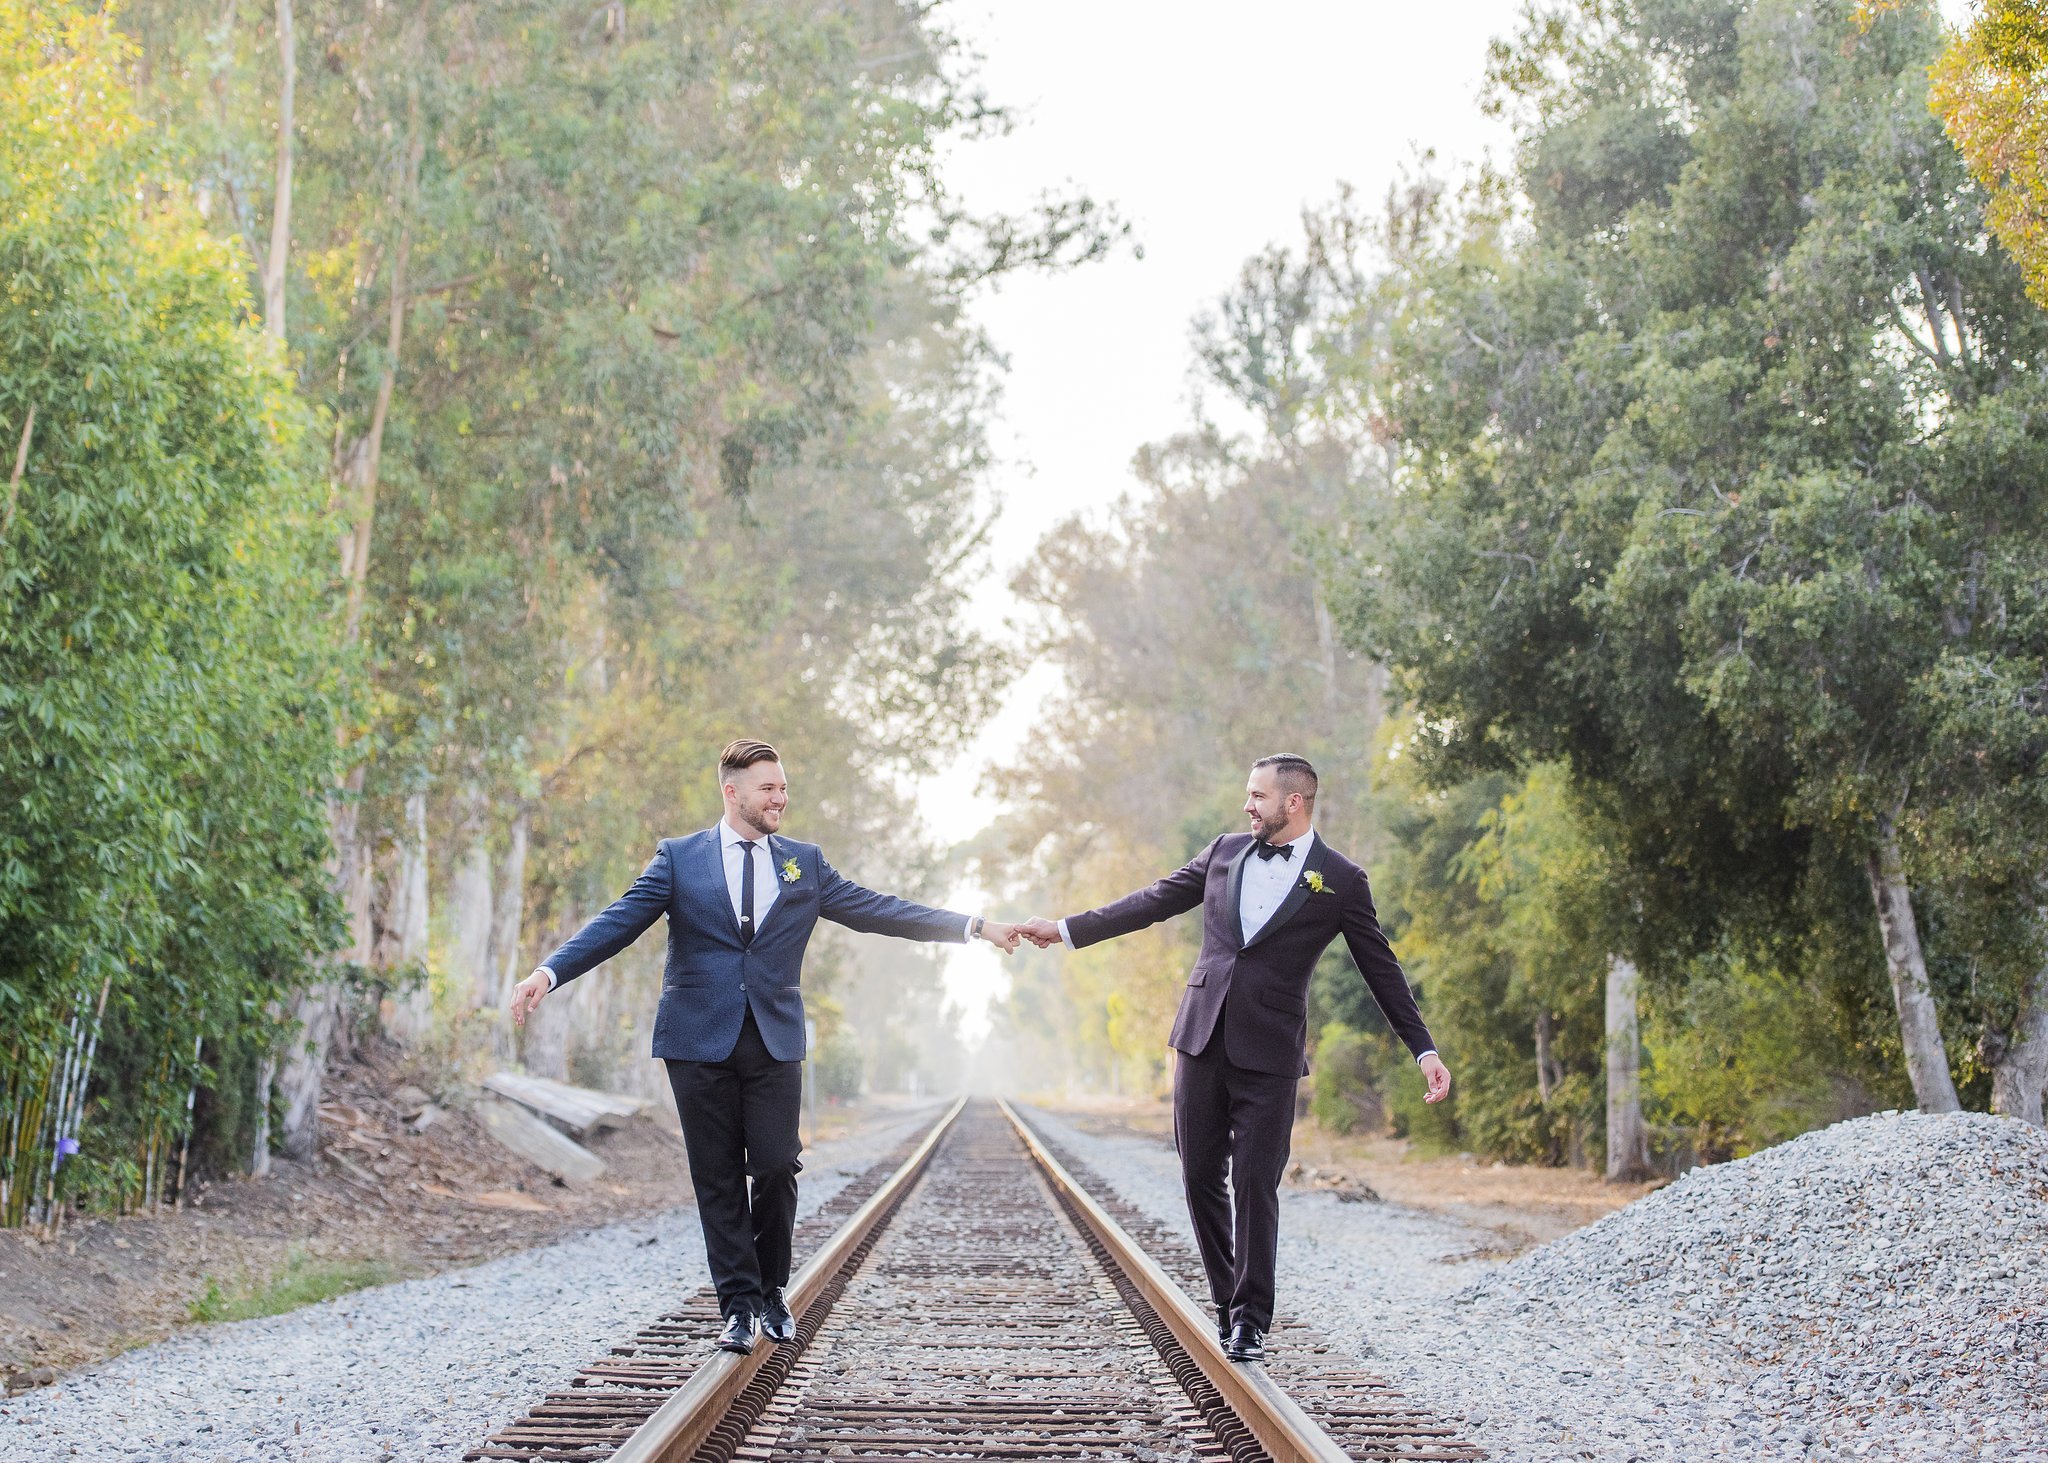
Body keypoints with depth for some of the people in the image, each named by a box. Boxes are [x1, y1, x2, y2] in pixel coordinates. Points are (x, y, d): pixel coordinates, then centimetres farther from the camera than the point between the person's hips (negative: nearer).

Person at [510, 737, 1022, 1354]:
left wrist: (976, 926, 2)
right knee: (719, 1180, 1)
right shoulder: (679, 858, 5)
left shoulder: (804, 863, 12)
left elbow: (875, 910, 9)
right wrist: (549, 973, -16)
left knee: (777, 1169, -6)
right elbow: (618, 923, -2)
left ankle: (771, 1291, 15)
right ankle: (739, 1306, 9)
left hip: (775, 1042, 2)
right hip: (701, 1041, -1)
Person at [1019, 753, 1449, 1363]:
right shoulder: (1225, 852, 10)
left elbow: (1381, 969, 3)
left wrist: (1424, 1049, -1)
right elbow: (1154, 901, 16)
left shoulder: (1340, 880, -1)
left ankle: (1250, 1319, 5)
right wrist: (1066, 929, 14)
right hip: (1202, 1038, 4)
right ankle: (1227, 1300, 20)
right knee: (1201, 1176, 6)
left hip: (1268, 1053, -4)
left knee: (1255, 1184, -6)